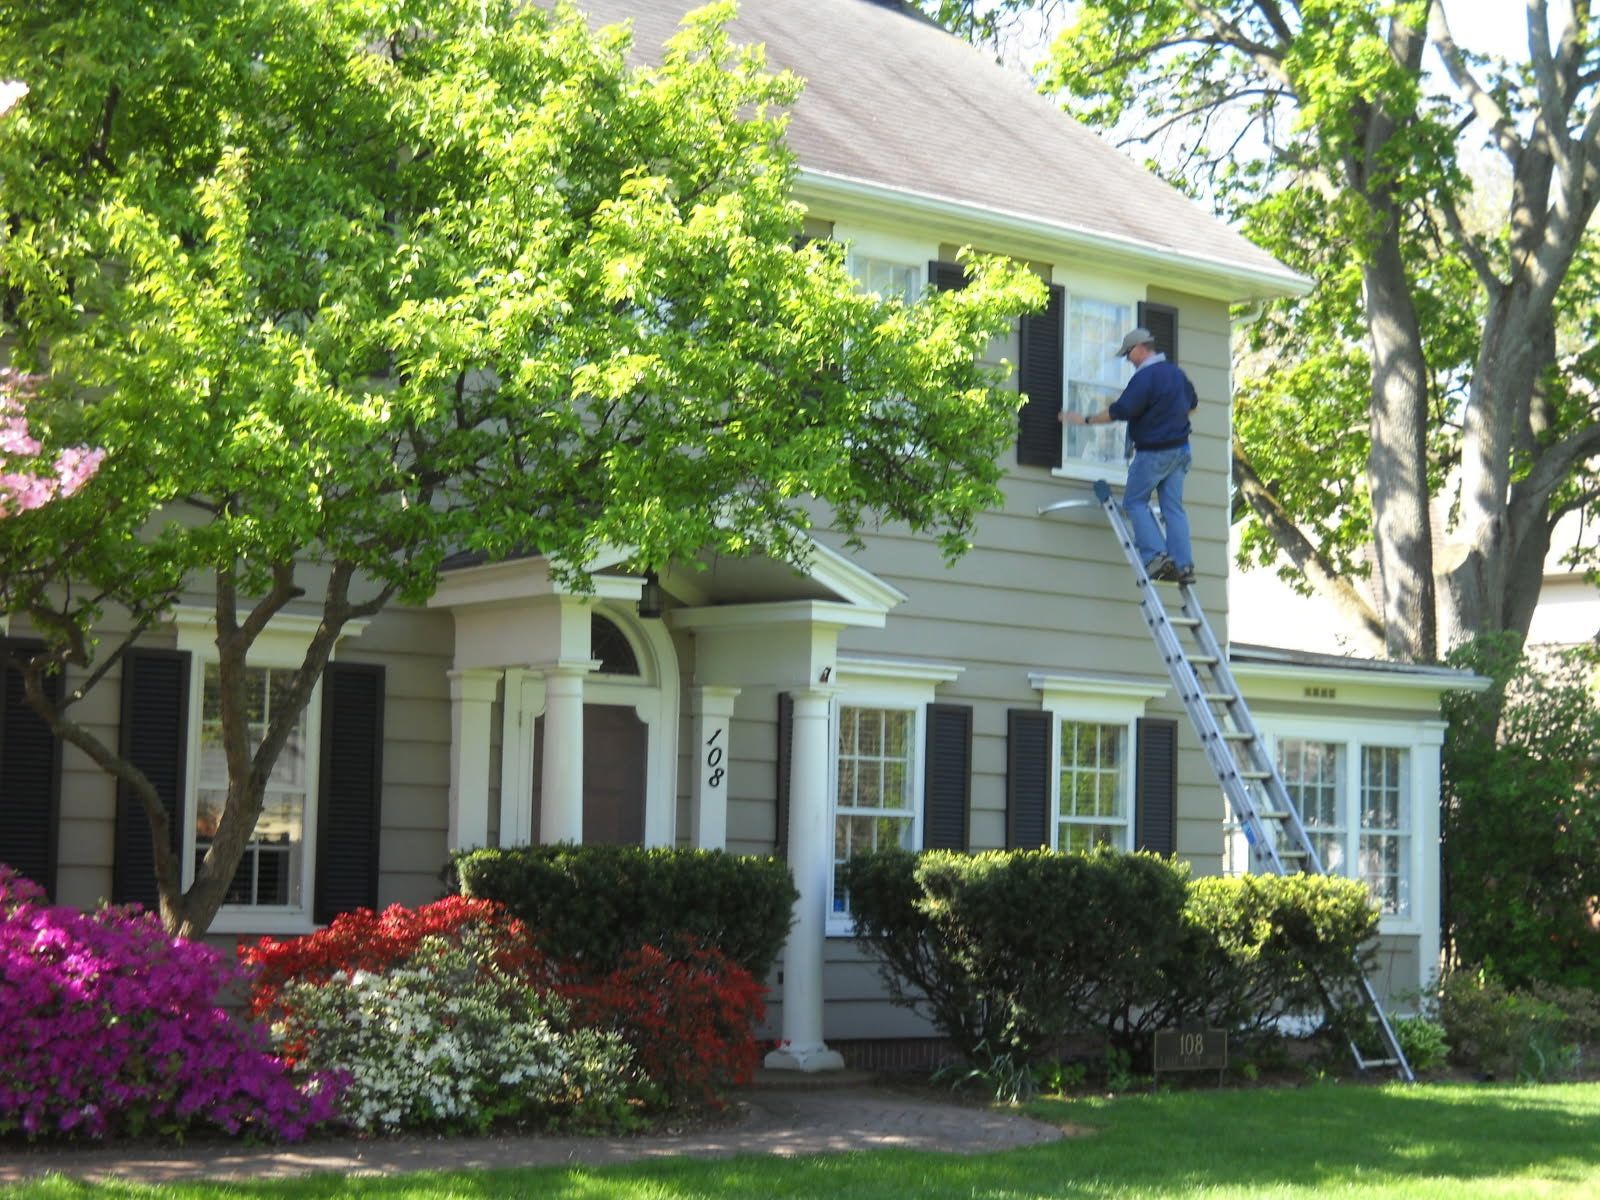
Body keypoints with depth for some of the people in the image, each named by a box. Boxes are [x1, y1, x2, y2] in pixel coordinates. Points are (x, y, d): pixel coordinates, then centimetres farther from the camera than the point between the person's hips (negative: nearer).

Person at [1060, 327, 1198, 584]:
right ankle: (1184, 564, 0)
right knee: (1173, 507, 6)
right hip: (1180, 450, 8)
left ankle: (1156, 554, -11)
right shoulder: (1176, 373, 10)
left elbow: (1119, 412, -20)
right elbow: (1192, 403, 25)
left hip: (1153, 453, -8)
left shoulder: (1145, 377, -17)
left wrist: (1085, 420, -10)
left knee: (1135, 502, 2)